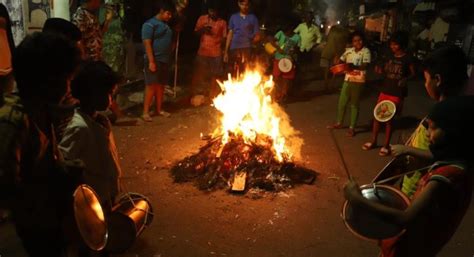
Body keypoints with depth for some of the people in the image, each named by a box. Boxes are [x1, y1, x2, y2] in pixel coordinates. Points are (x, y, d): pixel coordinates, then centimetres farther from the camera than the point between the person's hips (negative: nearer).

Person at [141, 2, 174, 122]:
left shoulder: (166, 25, 17)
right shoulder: (150, 24, -8)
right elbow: (147, 43, -15)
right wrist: (151, 61, -22)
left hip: (165, 60, 7)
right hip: (154, 60, -7)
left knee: (161, 85, 10)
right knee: (151, 85, -8)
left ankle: (159, 109, 20)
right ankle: (145, 112, -3)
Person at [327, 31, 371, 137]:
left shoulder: (366, 51, -10)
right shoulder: (349, 51, 4)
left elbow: (365, 66, -22)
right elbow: (341, 60, 14)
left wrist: (354, 66, -39)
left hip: (358, 81, -5)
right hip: (347, 79, 5)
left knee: (354, 104, 4)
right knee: (341, 102, 13)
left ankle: (352, 128, 14)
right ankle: (339, 123, 32)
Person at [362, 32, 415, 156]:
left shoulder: (407, 59, -8)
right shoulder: (390, 56, 6)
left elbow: (413, 74, 0)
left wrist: (405, 79, -20)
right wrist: (379, 70, -6)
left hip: (397, 94, -5)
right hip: (385, 90, 5)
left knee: (388, 119, 1)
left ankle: (386, 145, 16)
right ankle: (373, 141, 24)